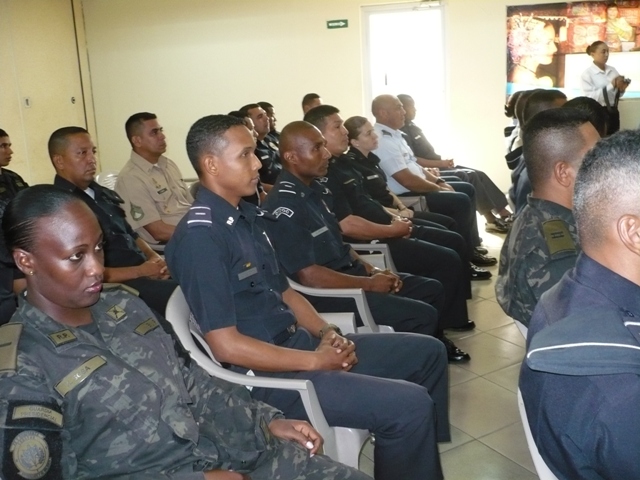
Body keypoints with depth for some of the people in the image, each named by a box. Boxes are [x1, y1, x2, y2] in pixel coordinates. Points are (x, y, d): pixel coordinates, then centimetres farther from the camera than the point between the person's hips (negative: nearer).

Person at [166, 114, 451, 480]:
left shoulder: (250, 216, 8)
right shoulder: (200, 237, -19)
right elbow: (226, 345, -22)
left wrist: (327, 334, -1)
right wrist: (315, 361, -16)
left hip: (299, 342, 9)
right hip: (266, 374, -9)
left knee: (427, 351, 14)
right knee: (410, 405, -21)